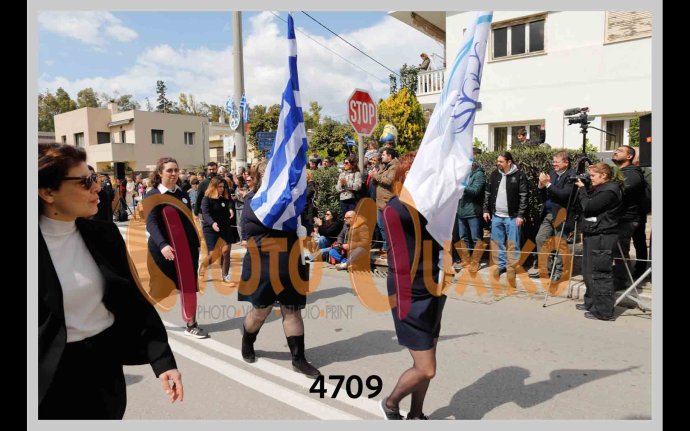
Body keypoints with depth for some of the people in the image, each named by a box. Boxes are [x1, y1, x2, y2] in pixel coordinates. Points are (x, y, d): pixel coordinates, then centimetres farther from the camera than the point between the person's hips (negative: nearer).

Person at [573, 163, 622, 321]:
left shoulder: (609, 191, -13)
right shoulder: (598, 189, 18)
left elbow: (588, 207, -17)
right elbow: (582, 205, 19)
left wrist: (582, 189, -6)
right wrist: (582, 189, 8)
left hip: (602, 237, -11)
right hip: (592, 235, 11)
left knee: (599, 274, -8)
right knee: (588, 272, 18)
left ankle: (603, 311, -3)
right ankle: (591, 303, 30)